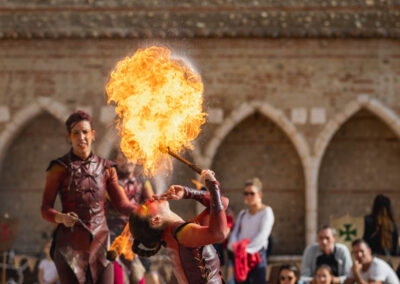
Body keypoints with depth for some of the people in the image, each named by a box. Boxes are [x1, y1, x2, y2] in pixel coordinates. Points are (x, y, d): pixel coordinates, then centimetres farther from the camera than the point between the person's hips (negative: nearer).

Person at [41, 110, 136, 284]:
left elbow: (122, 204, 7)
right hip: (70, 243, -3)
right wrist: (62, 218, -24)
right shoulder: (60, 168, 0)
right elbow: (46, 209, -3)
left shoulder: (106, 168, 10)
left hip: (100, 242, 3)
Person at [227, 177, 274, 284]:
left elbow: (262, 235, -11)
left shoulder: (266, 211, 1)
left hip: (257, 254, -6)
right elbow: (234, 233, 11)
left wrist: (247, 248, -22)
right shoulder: (242, 214, 20)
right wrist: (234, 246, -12)